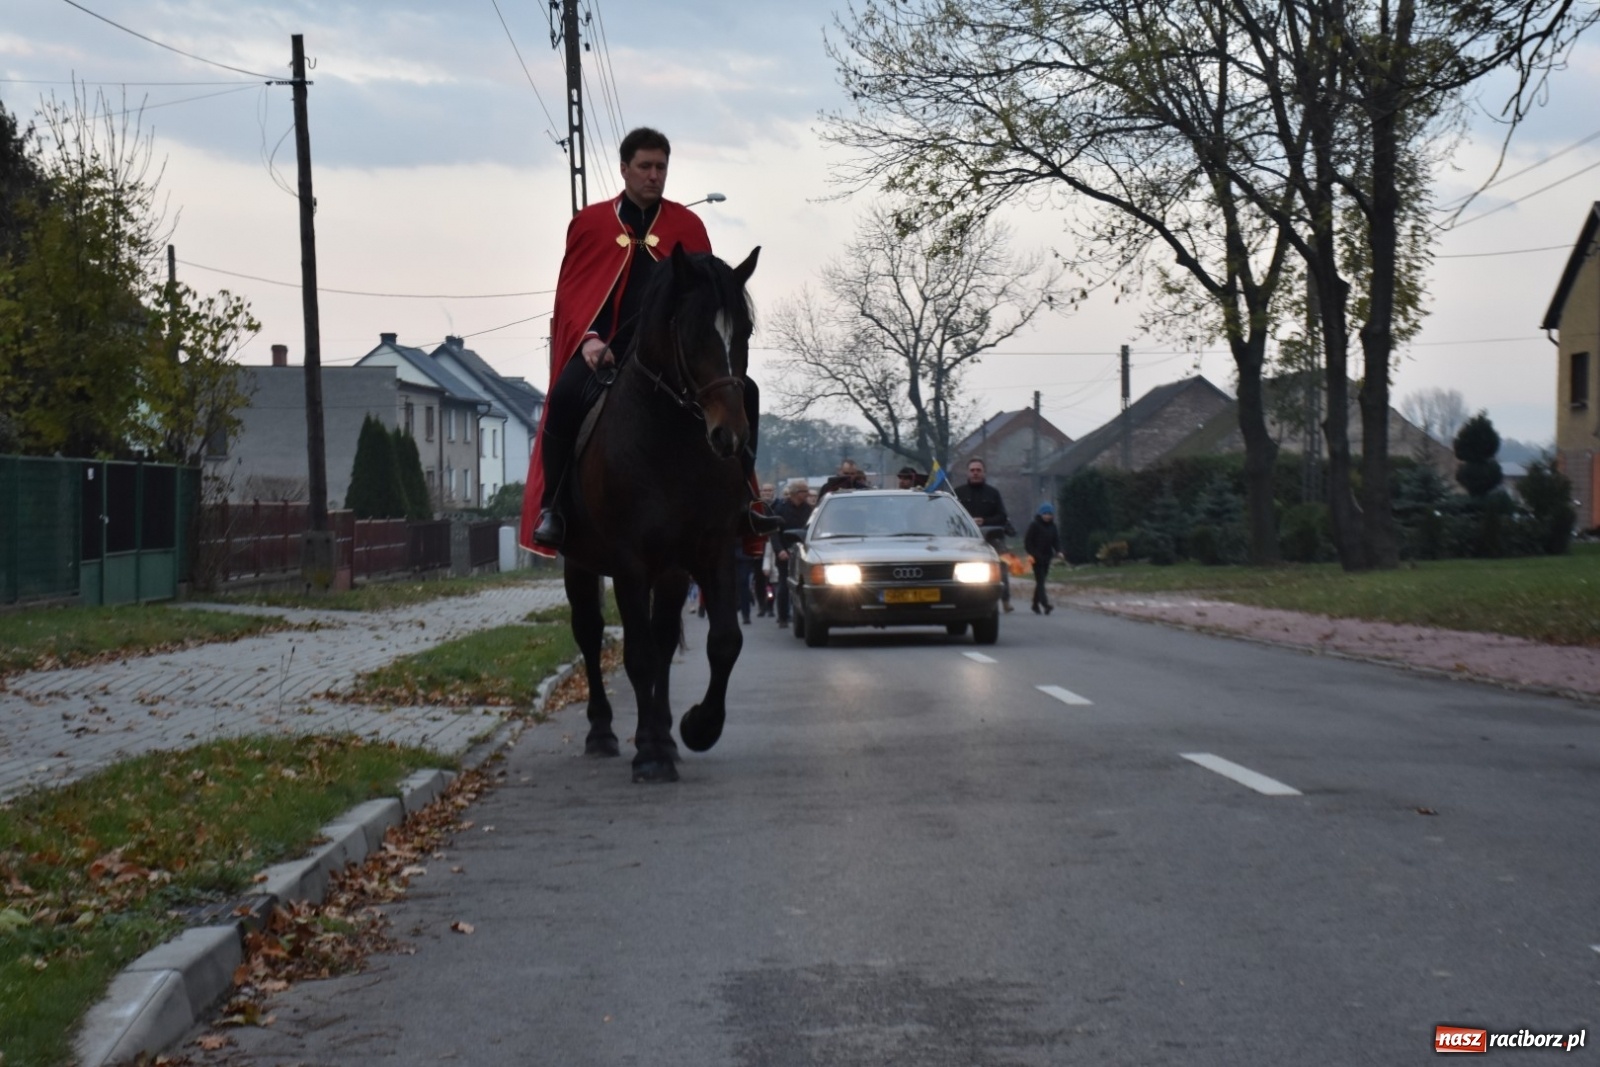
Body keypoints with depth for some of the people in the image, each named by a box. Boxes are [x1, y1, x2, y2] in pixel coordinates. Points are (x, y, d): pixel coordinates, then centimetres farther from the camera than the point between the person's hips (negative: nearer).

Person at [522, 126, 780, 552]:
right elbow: (571, 291, 7)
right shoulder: (589, 223, 10)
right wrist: (588, 339, -11)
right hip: (607, 348, -2)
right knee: (566, 396, -32)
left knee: (742, 390, -18)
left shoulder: (687, 225, 13)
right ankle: (553, 507, -19)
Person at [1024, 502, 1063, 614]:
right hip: (1036, 558, -6)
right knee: (1040, 580, -13)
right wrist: (1032, 554, -15)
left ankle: (1035, 604, 21)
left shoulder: (1052, 526, 10)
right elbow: (1027, 541, -6)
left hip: (1046, 558, 6)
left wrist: (1058, 551, -5)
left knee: (1040, 581, 11)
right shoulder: (1034, 525, -6)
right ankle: (1045, 604, -26)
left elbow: (1056, 540, 13)